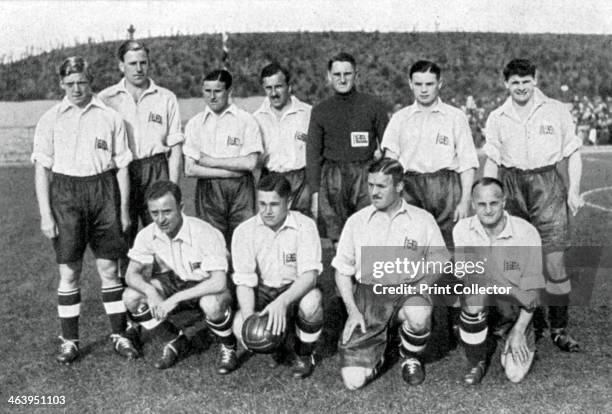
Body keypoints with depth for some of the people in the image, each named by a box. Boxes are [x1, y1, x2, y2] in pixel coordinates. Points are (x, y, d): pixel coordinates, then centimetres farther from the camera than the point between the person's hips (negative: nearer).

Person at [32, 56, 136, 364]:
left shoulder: (110, 118, 4)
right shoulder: (50, 120, 4)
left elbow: (122, 166, 8)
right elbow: (42, 170, 3)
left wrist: (123, 209, 5)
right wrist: (45, 215, -3)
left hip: (103, 191, 0)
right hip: (65, 192, 0)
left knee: (109, 268, 4)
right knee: (69, 272, 3)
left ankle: (119, 335, 16)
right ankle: (69, 341, 14)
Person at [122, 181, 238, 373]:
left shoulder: (205, 234, -29)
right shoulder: (148, 235, -13)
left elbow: (218, 282, -36)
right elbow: (132, 274, -11)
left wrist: (175, 299, -39)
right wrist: (151, 291, -33)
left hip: (207, 287, -5)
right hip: (176, 283, 5)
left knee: (211, 304, -40)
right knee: (131, 297, -18)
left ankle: (228, 347, -5)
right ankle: (175, 341, 6)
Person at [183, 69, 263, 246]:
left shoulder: (246, 120, 2)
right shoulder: (195, 123, 8)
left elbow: (250, 163, -7)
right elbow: (190, 169, 0)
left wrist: (210, 161, -5)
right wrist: (230, 171, -7)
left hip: (240, 189, -1)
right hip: (208, 190, 2)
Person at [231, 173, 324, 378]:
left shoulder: (305, 226, -15)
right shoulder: (244, 231, -10)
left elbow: (309, 275, -23)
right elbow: (244, 281, -10)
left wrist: (282, 301, -41)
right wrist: (249, 317, -29)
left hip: (295, 290, -2)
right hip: (262, 292, 2)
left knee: (311, 301, -36)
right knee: (240, 328, -27)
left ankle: (304, 354, -4)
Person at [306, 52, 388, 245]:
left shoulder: (373, 105, 7)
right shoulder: (320, 110, 11)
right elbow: (313, 154, 11)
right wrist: (315, 192, 4)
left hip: (366, 176, -1)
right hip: (333, 178, 1)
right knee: (338, 240, -1)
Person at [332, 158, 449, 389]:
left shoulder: (423, 220, 4)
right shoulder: (356, 221, 7)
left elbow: (438, 265, 8)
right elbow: (342, 270, 9)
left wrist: (420, 289, -10)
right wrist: (352, 310, -3)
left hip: (409, 291, 0)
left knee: (419, 317, -38)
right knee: (353, 380, -14)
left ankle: (411, 357, -1)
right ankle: (375, 352, 23)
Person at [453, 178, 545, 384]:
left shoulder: (526, 233, -14)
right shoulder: (462, 229, -9)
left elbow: (532, 288, -8)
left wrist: (519, 331, -11)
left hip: (514, 311, 0)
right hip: (479, 306, 0)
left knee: (515, 374, -11)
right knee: (474, 295, -35)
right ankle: (476, 362, -9)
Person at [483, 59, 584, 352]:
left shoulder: (557, 111, 4)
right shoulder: (497, 118, 9)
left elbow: (573, 153, 9)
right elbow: (492, 162, 13)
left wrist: (574, 190, -1)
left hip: (547, 184, -2)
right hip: (511, 185, 2)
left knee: (553, 261, -7)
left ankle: (559, 328, 4)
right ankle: (532, 323, 19)